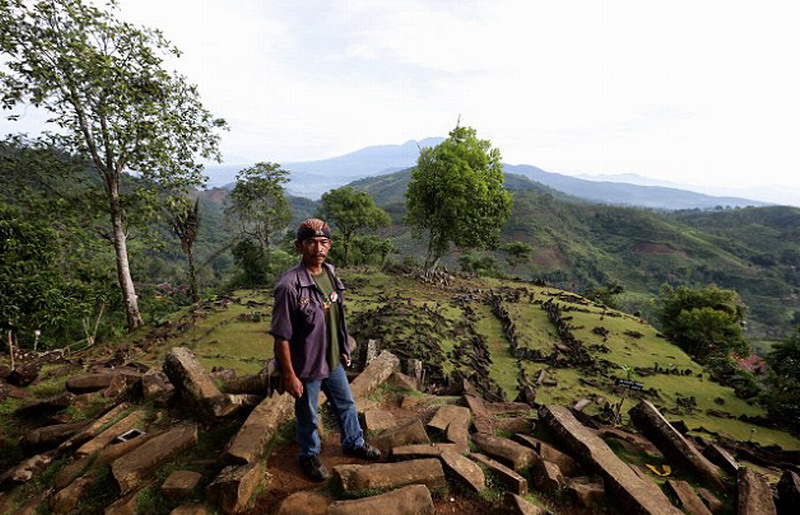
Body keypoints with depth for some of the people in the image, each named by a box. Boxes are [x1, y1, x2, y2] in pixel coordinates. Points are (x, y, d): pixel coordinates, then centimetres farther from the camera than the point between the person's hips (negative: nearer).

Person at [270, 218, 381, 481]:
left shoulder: (331, 274, -4)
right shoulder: (290, 286, -26)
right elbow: (281, 336, -20)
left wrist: (343, 350, 14)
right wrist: (289, 375, -16)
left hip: (333, 361, 6)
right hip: (307, 367, -6)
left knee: (345, 403, 24)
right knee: (307, 416, 18)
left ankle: (354, 442, 49)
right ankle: (310, 455, 45)